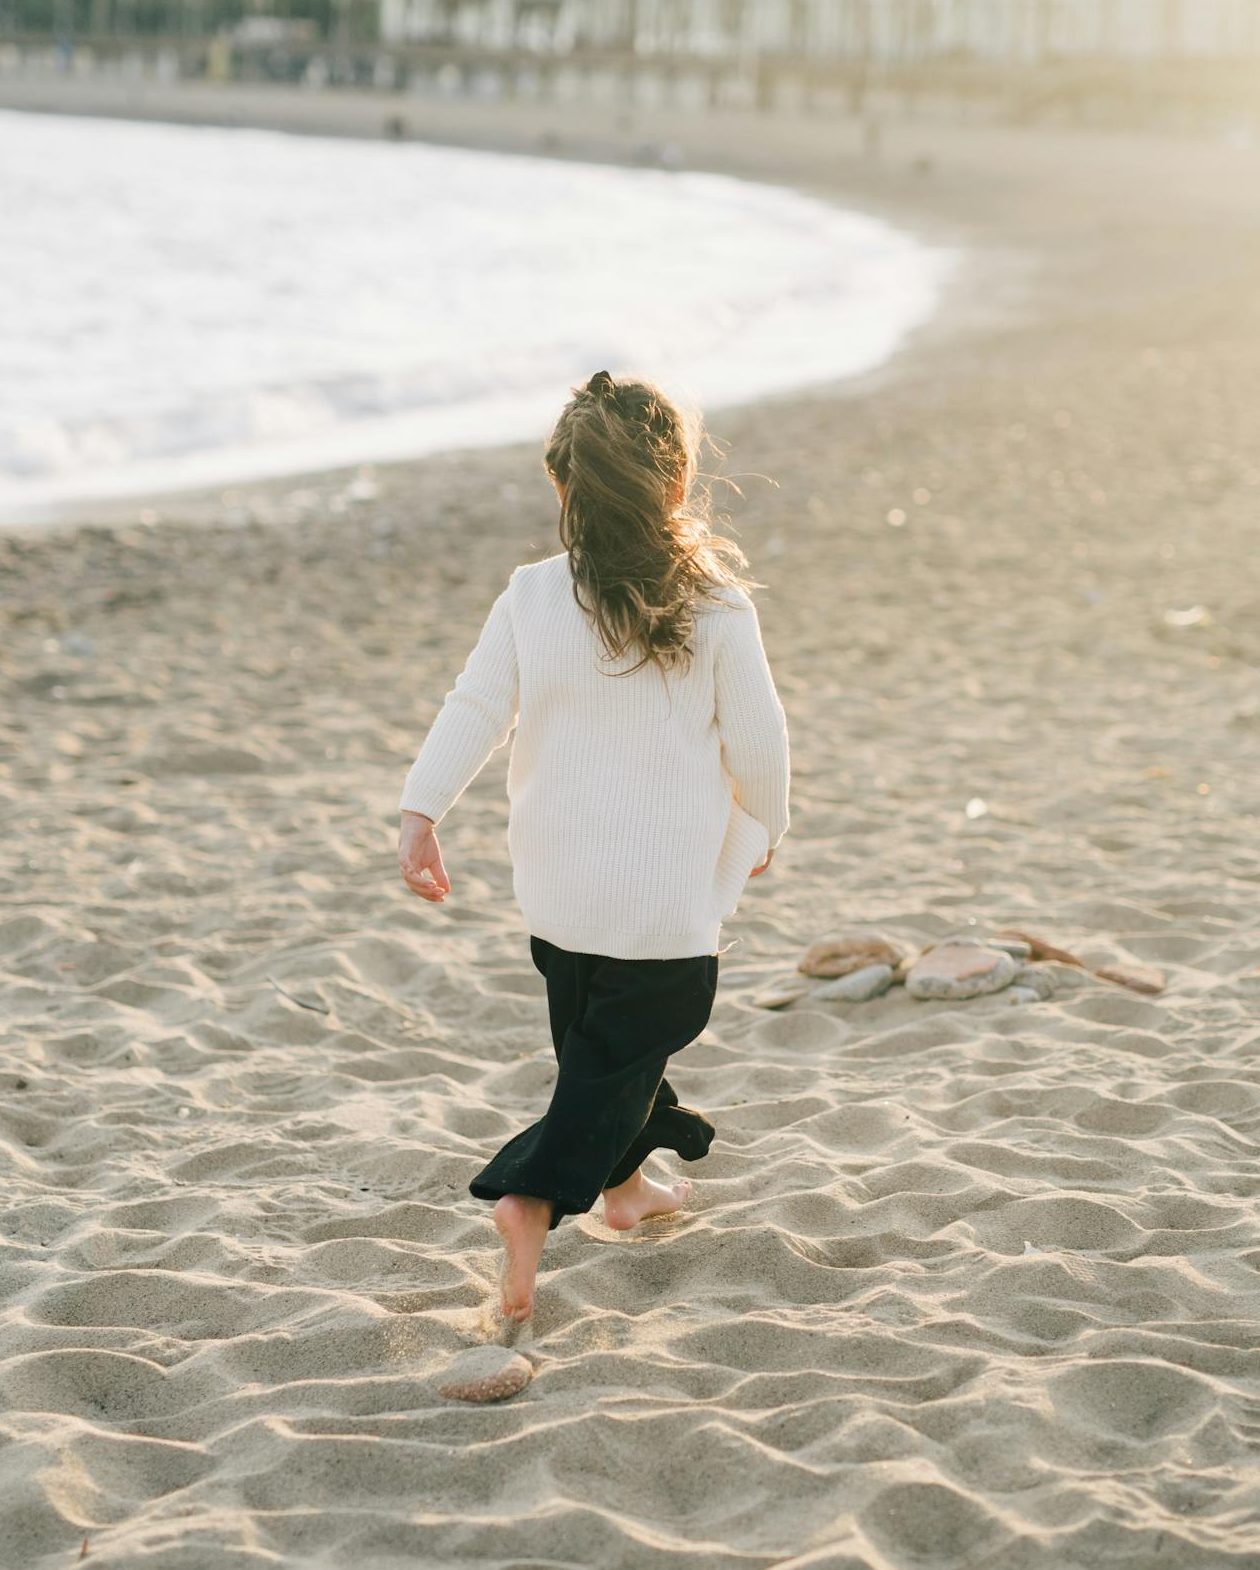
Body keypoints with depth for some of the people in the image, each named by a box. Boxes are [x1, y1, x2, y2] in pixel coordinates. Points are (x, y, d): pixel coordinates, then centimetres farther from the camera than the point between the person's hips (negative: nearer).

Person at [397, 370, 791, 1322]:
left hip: (556, 883, 4)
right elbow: (757, 738, -7)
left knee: (596, 1032, 24)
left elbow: (474, 710, -4)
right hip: (670, 885, -4)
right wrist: (764, 827, 11)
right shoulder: (715, 608, -13)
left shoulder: (532, 597, -5)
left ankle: (625, 1180, 40)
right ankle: (535, 1196, -12)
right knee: (620, 1051, 4)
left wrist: (422, 814, 3)